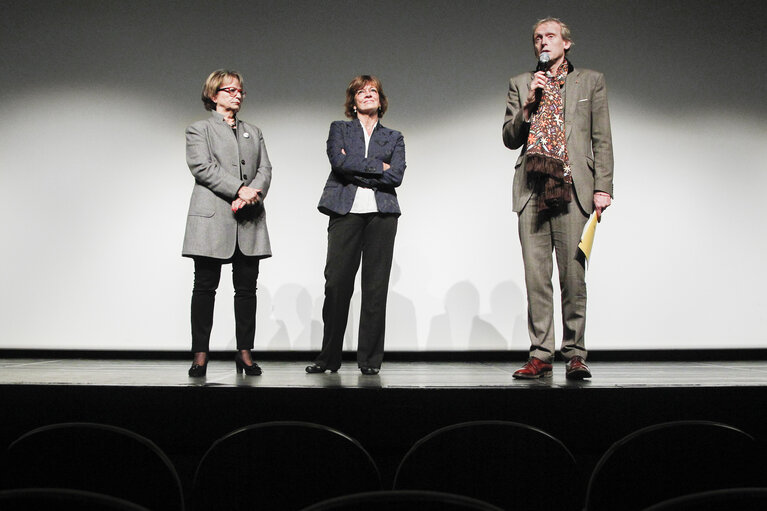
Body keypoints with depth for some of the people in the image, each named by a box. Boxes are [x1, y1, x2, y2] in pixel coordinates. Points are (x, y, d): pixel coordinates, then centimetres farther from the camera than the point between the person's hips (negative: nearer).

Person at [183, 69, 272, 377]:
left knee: (247, 287, 2)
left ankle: (245, 352, 8)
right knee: (205, 286, -2)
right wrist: (240, 189, -16)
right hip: (212, 219, -4)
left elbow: (265, 169, 10)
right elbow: (202, 167, -7)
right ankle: (200, 354, 4)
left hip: (249, 220, 4)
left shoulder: (253, 132, 23)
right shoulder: (198, 130, 9)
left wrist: (252, 194, -10)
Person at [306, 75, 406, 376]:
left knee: (375, 286, -2)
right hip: (346, 212, -1)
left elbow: (396, 177, 1)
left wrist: (355, 172, -3)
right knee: (337, 283, -6)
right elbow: (338, 161, -4)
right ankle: (329, 357, 5)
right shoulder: (339, 129, 17)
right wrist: (379, 167, -2)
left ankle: (370, 359, 4)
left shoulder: (394, 138, 18)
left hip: (381, 213, 1)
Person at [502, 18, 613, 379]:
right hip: (532, 190, 2)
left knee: (573, 276, -6)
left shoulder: (591, 81, 15)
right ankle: (540, 356, 5)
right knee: (536, 277, -1)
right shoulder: (520, 85, 19)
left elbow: (602, 140, 9)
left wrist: (603, 187, -1)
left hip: (573, 189, -1)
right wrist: (528, 106, -2)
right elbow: (509, 139, 13)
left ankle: (575, 355, 3)